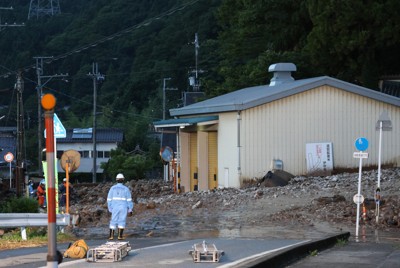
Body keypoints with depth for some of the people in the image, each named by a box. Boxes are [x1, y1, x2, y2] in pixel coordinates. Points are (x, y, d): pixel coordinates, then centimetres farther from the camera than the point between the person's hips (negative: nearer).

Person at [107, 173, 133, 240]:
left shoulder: (112, 188, 0)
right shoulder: (126, 189, -4)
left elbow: (109, 199, 1)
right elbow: (129, 200, -4)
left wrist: (110, 209, 8)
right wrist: (130, 210, 1)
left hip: (115, 208, 1)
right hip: (123, 208, -1)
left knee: (113, 221, 7)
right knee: (122, 221, 3)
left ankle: (111, 236, 2)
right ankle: (120, 236, -2)